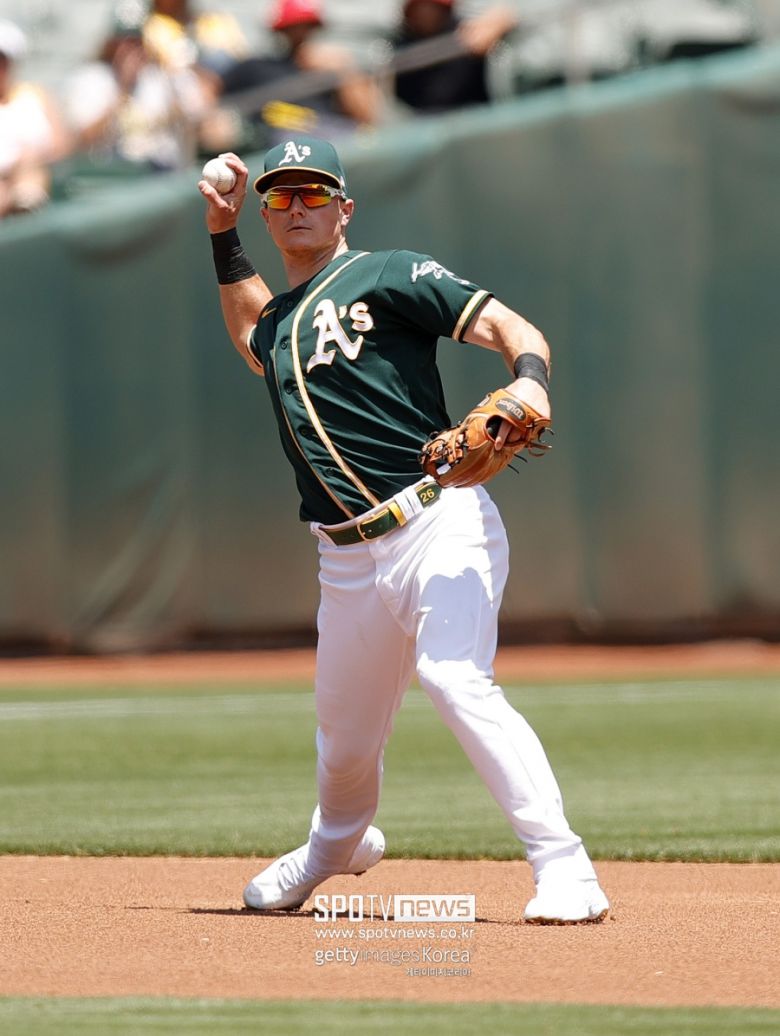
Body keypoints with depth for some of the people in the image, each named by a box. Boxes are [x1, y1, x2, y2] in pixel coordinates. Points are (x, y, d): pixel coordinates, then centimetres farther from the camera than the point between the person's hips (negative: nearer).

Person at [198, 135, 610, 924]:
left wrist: (528, 382, -30)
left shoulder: (388, 277, 0)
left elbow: (512, 328, -8)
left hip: (438, 525, -7)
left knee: (455, 679, -27)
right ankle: (337, 847, 47)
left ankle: (565, 870, -29)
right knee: (345, 730, 15)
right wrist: (223, 236, 33)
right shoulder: (275, 324, 20)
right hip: (349, 559, 7)